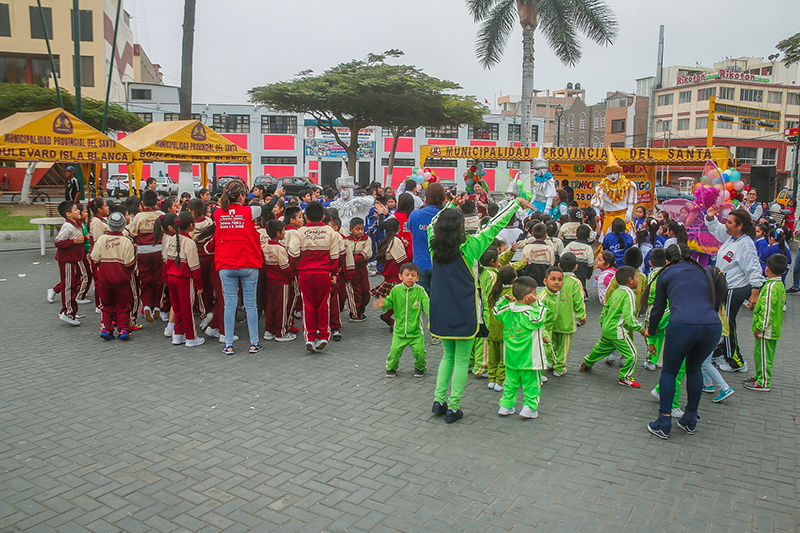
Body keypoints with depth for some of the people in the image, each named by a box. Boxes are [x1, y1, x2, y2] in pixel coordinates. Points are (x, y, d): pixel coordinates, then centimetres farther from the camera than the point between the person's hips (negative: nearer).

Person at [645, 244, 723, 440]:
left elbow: (658, 308, 22)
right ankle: (690, 421, 33)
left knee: (669, 371, 15)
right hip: (713, 327, 4)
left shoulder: (666, 274, 17)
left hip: (682, 326, -4)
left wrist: (651, 330, 39)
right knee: (694, 369, 26)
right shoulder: (704, 273, 25)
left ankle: (663, 424, 11)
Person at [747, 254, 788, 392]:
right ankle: (759, 376, 34)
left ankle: (763, 382, 8)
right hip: (775, 328, 10)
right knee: (760, 354, 21)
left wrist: (760, 327, -20)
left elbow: (767, 310, -24)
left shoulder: (770, 286, -23)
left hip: (767, 330, -10)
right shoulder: (780, 285, 9)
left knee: (763, 354, 0)